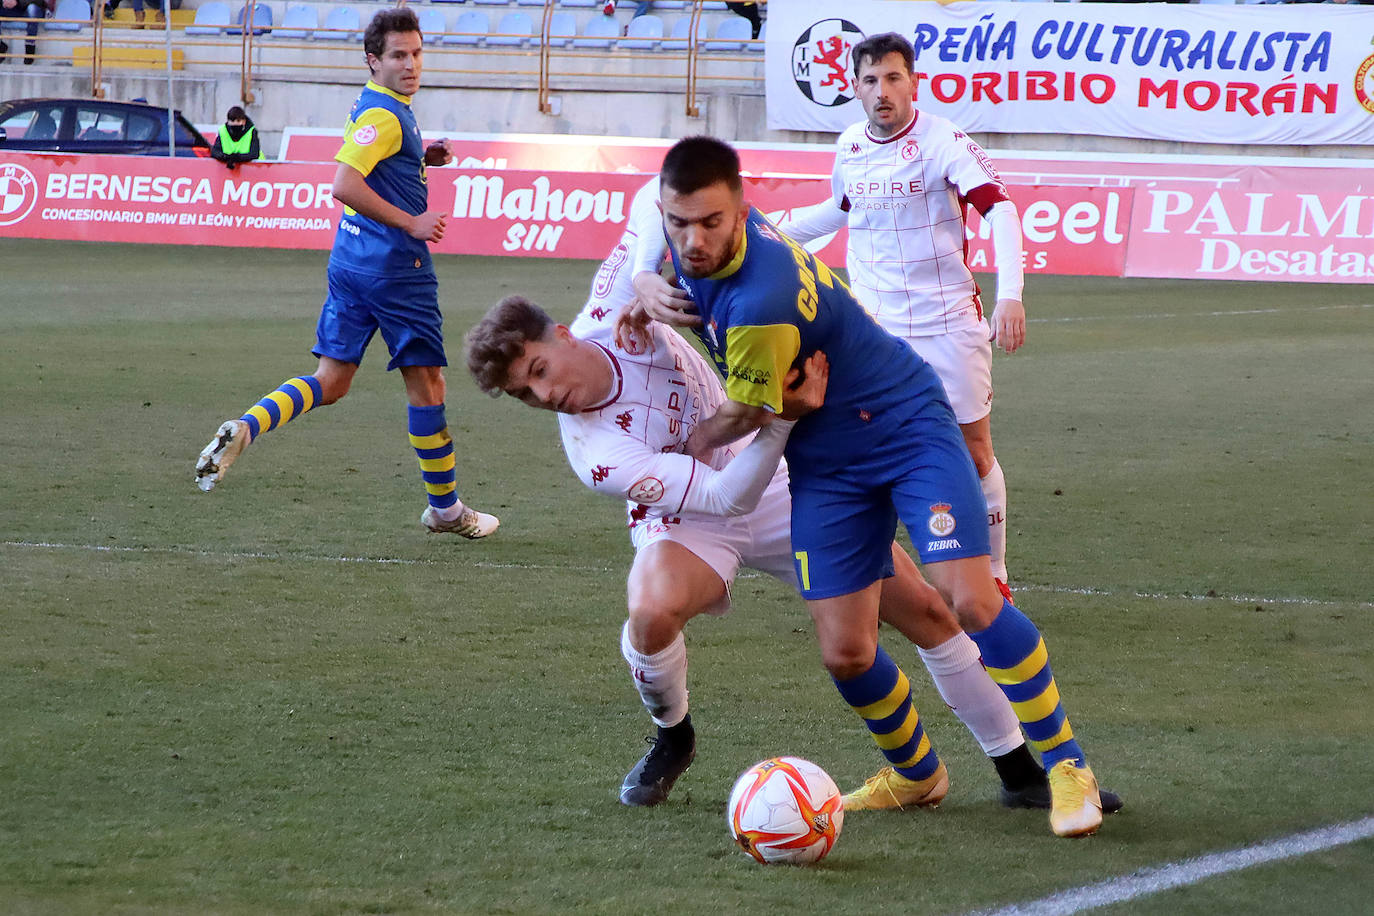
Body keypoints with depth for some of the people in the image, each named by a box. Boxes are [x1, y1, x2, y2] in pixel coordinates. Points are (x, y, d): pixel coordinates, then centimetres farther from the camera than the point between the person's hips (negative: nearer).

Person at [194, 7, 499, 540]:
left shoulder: (380, 109, 14)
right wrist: (412, 222, -22)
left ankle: (244, 429, -15)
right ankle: (445, 509, 15)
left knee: (330, 381, 7)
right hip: (395, 267, -9)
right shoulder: (384, 115, -16)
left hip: (351, 262, 9)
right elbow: (345, 185, -26)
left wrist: (422, 158, 16)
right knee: (426, 382, 5)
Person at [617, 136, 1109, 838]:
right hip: (825, 461, 7)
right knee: (845, 654, -2)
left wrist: (678, 450, 3)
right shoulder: (694, 248, -9)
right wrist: (651, 303, -2)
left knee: (972, 602, -20)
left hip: (908, 429, -7)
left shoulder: (761, 304, -34)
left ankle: (1066, 764, -3)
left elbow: (746, 418, -16)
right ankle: (913, 774, 25)